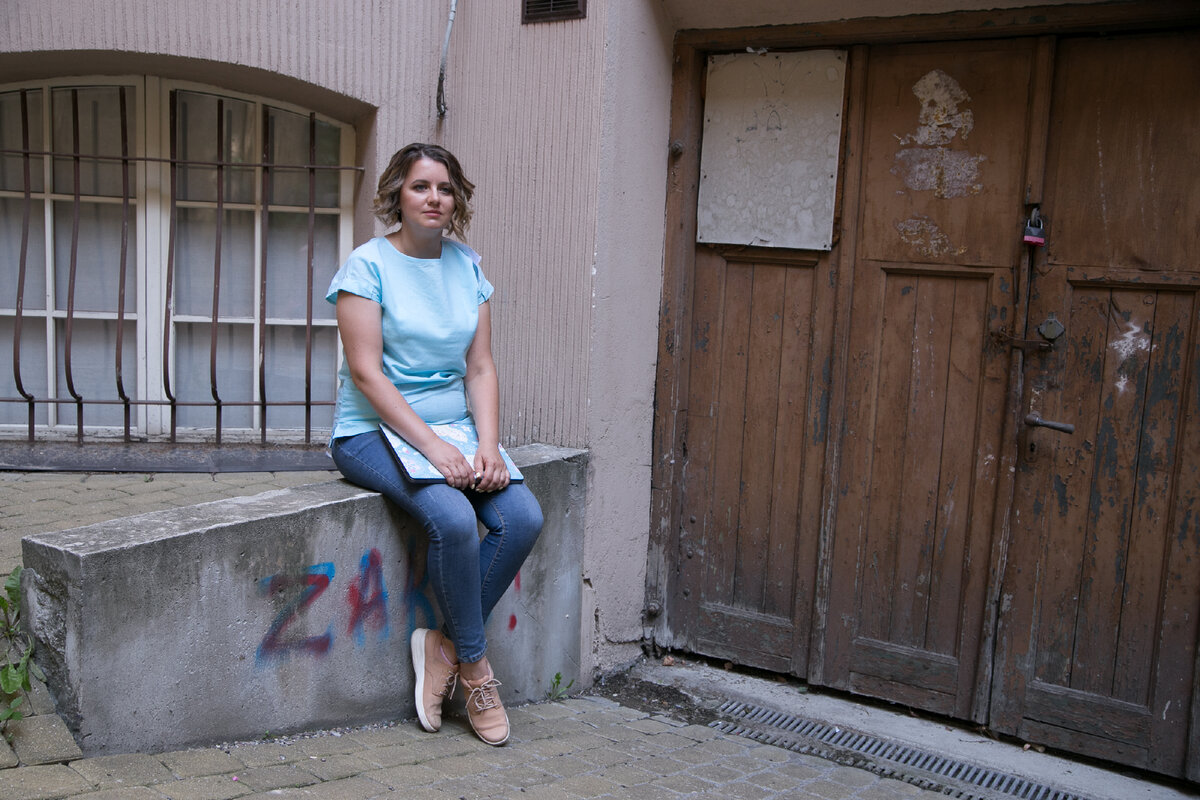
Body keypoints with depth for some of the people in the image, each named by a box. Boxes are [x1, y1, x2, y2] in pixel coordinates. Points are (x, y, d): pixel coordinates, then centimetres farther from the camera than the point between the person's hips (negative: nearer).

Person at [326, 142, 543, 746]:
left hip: (453, 428, 5)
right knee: (454, 519, -30)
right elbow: (366, 372, -14)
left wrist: (488, 446, -9)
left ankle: (444, 644, -4)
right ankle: (473, 663, -8)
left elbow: (480, 368, 6)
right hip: (374, 431, -5)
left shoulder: (466, 266, 10)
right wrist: (432, 447, -21)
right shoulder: (369, 264, -6)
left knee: (523, 517, -19)